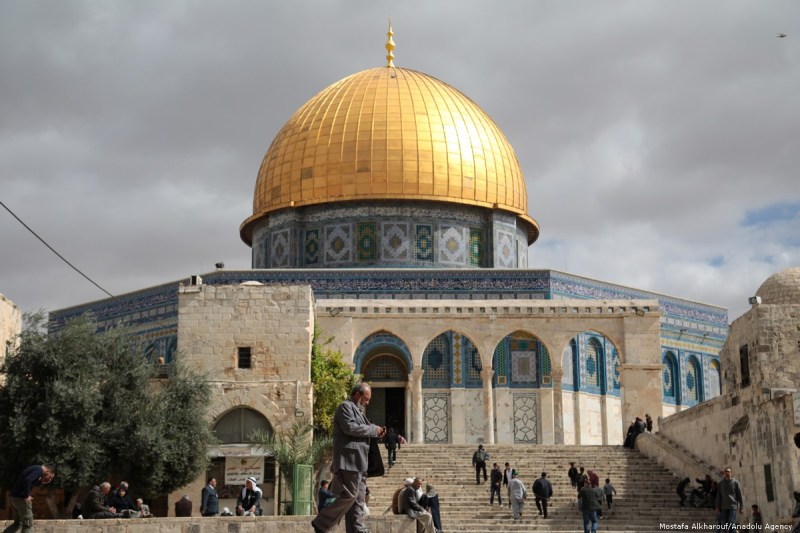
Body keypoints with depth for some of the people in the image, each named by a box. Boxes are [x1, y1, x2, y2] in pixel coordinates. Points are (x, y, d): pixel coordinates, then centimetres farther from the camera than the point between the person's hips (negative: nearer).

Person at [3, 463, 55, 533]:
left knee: (18, 523, 22)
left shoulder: (35, 468, 18)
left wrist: (41, 482, 11)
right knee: (28, 525, 2)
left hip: (14, 497, 9)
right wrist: (26, 496, -20)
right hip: (21, 498, -9)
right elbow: (27, 480, -28)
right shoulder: (39, 470, -12)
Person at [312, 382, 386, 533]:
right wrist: (373, 429, -12)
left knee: (358, 497, 6)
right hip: (349, 459, -10)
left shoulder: (357, 410, 26)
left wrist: (376, 433, 15)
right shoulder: (345, 406, -5)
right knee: (350, 494, -14)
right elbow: (350, 427, -20)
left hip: (358, 462, 10)